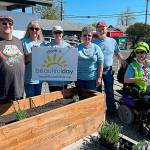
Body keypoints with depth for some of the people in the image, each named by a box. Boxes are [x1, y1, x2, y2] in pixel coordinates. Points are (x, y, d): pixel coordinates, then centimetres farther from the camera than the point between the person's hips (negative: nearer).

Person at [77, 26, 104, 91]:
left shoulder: (96, 48, 1)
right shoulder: (77, 47, 5)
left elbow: (100, 64, -1)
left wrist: (99, 77, -6)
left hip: (93, 79, -1)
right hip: (79, 78, 2)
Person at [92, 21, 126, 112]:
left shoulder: (112, 41, 6)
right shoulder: (93, 42, 0)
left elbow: (117, 53, 13)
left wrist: (123, 61, 0)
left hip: (108, 70, 1)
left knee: (109, 90, 10)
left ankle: (111, 109, 23)